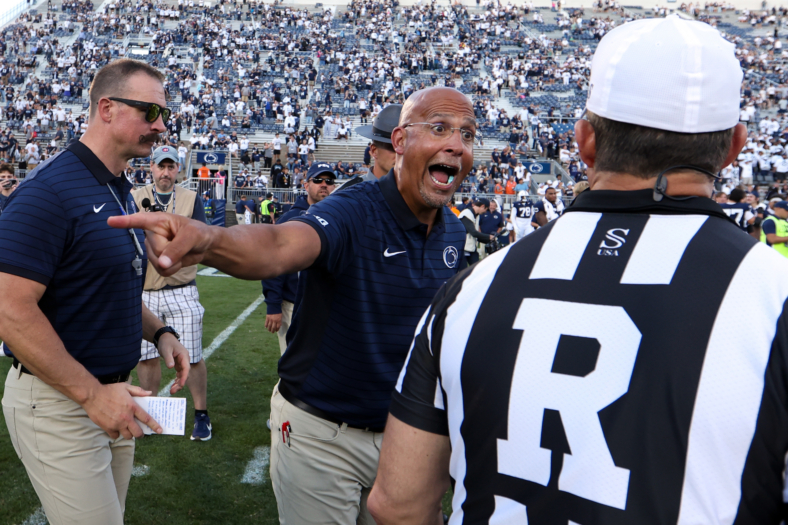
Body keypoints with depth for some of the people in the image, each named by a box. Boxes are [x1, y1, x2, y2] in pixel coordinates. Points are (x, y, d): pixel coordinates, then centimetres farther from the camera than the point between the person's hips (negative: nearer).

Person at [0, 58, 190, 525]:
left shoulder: (121, 192, 10)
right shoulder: (49, 189, -19)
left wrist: (159, 333, 4)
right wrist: (92, 394, -22)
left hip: (111, 396, 9)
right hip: (57, 403, -9)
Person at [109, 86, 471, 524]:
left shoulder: (454, 233, -1)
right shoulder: (354, 212, -22)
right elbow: (279, 247, -43)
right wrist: (208, 240, -64)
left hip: (401, 431, 6)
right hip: (321, 434, -6)